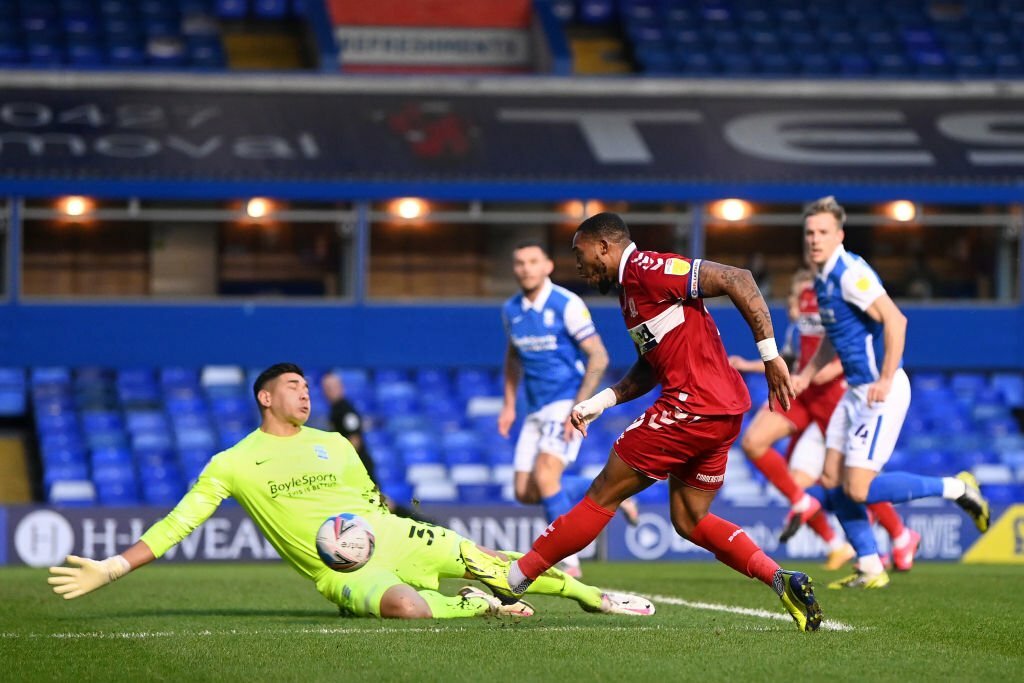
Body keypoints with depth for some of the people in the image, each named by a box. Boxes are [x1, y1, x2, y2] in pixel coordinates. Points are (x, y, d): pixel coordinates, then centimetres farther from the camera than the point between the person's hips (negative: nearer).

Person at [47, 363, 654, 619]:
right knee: (406, 606, -39)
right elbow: (177, 523, -3)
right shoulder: (233, 465, 1)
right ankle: (475, 606, -11)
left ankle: (590, 595, 14)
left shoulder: (334, 444, 15)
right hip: (345, 570, -5)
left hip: (390, 537, 5)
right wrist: (111, 569, -12)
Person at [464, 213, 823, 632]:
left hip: (693, 406, -10)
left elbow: (736, 280, -18)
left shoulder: (645, 268, -11)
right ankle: (783, 581, 3)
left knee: (605, 492, -1)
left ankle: (516, 577, 6)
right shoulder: (632, 289, 21)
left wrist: (770, 354, -19)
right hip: (723, 410, 10)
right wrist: (599, 402, 15)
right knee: (689, 520, 14)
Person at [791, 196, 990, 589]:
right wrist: (806, 375, 18)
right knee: (832, 482, 6)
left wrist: (886, 381, -27)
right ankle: (869, 570, 12)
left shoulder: (850, 273, -18)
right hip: (855, 391, 10)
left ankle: (955, 488, 1)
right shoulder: (824, 277, 13)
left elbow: (894, 319, -27)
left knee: (859, 489, -12)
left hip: (880, 392, -10)